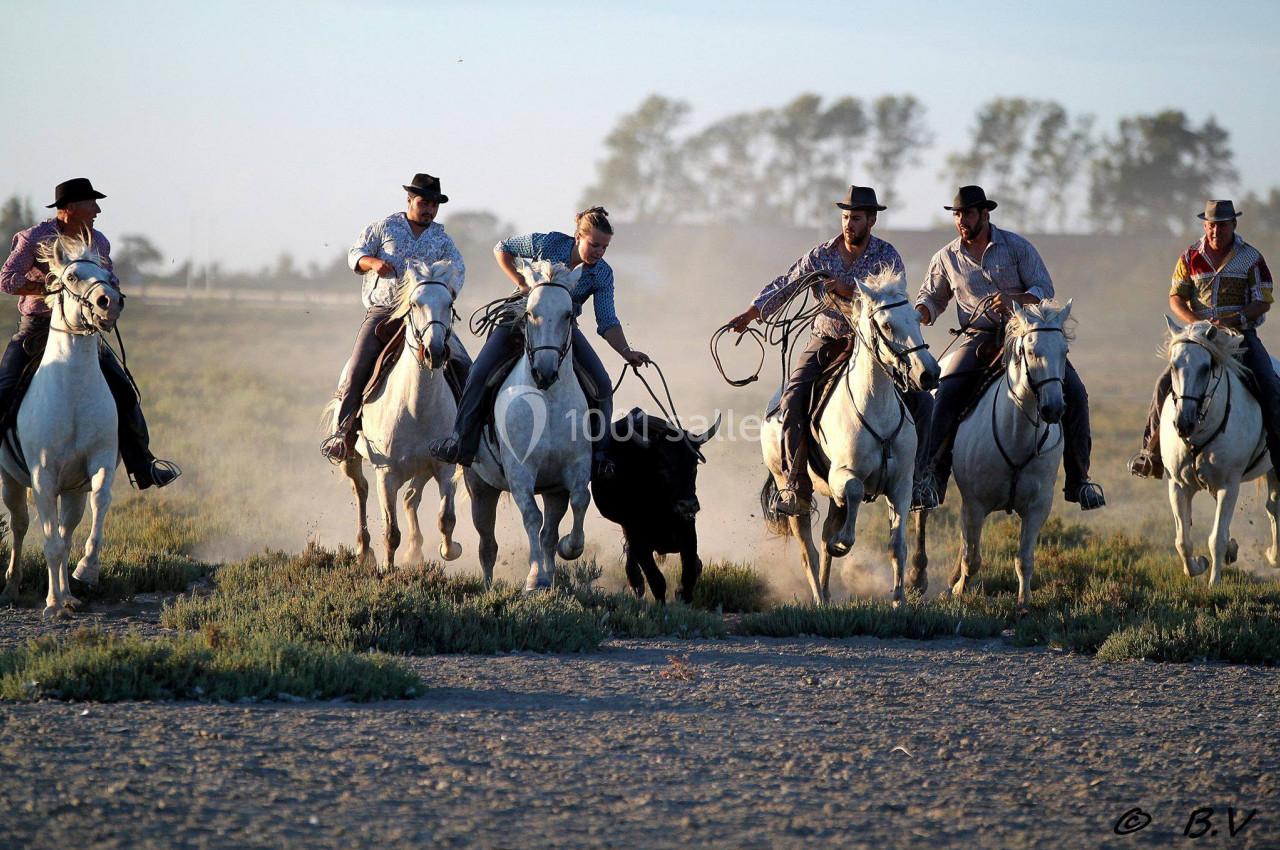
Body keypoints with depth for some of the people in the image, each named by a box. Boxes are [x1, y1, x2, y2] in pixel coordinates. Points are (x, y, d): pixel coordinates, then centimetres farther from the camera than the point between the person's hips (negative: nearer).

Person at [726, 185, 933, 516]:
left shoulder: (887, 257, -5)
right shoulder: (820, 255, 2)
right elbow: (785, 286, 3)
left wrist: (850, 290, -33)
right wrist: (752, 313, -10)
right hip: (827, 340, 1)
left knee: (919, 399, -16)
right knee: (794, 396, -22)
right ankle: (797, 486, -19)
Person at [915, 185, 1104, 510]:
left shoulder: (1017, 247, 1)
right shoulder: (947, 258, 8)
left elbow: (1044, 289, -4)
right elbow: (932, 298, 19)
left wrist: (1014, 301, -23)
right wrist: (920, 314, -5)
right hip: (979, 337, 1)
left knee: (1073, 392, -15)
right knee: (946, 393, -24)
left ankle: (1078, 479, -6)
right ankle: (931, 476, -19)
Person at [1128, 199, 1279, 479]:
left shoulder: (1251, 258, -2)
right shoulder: (1191, 258, 3)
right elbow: (1176, 299, 2)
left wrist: (1234, 320, -21)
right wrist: (1199, 323, -16)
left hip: (1242, 333, -1)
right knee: (1166, 383, -13)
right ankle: (1150, 451, -2)